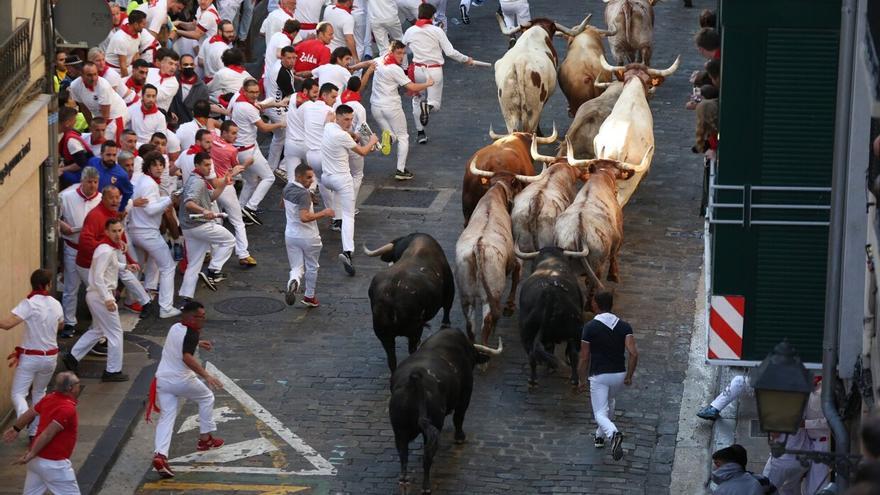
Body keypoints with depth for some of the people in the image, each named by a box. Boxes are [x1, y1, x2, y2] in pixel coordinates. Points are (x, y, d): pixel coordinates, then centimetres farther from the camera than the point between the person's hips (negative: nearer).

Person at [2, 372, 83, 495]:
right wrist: (31, 454, -22)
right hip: (54, 464, -9)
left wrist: (15, 429, 34)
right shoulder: (68, 409, -22)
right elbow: (48, 434, -24)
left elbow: (30, 413, 18)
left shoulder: (50, 399, 4)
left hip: (37, 460, 9)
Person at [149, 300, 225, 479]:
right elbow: (187, 357, -32)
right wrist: (206, 375, -38)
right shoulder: (191, 333, -16)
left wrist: (197, 343, 45)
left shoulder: (175, 328, 9)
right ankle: (205, 439, 29)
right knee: (207, 398, 22)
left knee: (166, 417, 2)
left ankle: (160, 454, -20)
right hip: (182, 380, -6)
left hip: (163, 379, 6)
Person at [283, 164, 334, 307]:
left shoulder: (287, 189, 1)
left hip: (290, 235, 6)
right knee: (312, 267, 17)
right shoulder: (304, 194, -25)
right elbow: (305, 217, -34)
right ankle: (309, 296, 30)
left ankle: (293, 281, -24)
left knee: (296, 267, 9)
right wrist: (323, 213, -24)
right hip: (308, 236, -6)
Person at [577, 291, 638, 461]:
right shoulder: (624, 326, 0)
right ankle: (600, 435, 41)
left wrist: (582, 380, 6)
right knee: (609, 401, 33)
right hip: (619, 375, 4)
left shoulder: (590, 327, -8)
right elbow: (634, 353, -11)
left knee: (600, 413, -2)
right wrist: (629, 376, -2)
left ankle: (613, 433, -33)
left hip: (599, 376, -4)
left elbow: (584, 358, -6)